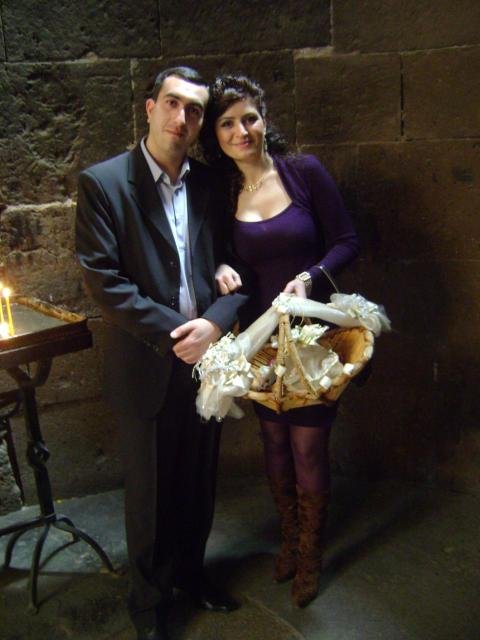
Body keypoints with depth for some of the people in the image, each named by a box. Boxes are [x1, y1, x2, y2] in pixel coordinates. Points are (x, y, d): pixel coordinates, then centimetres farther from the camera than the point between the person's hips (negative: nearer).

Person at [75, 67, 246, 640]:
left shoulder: (209, 184, 5)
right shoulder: (102, 184, -8)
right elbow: (103, 281, -14)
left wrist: (215, 321, -14)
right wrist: (174, 334, -18)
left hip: (206, 357, 4)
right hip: (147, 369, -4)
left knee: (199, 481, 19)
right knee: (151, 492, 12)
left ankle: (190, 570, 44)